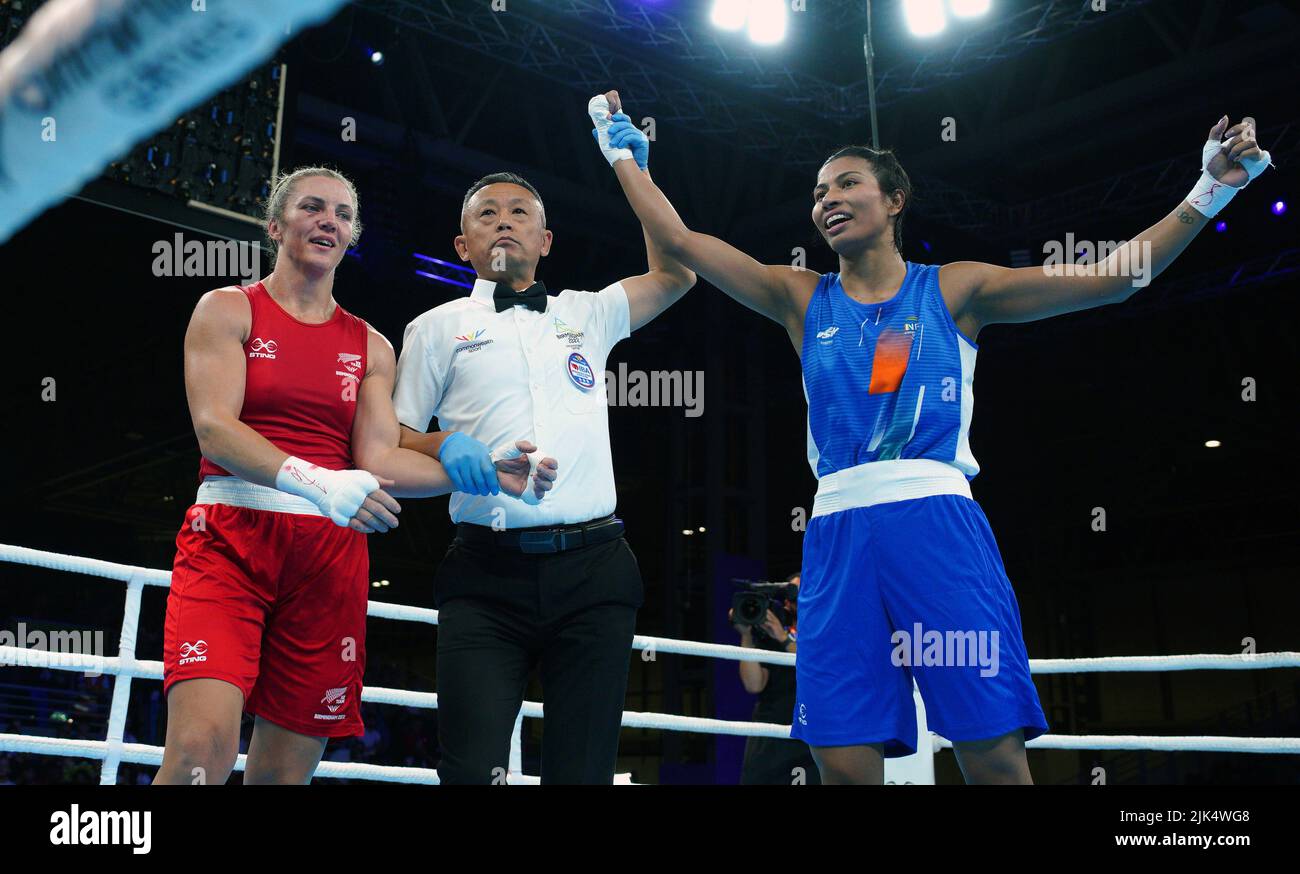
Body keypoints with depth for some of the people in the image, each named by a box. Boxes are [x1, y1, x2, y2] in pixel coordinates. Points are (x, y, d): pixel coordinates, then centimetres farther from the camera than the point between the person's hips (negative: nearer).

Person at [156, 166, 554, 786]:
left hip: (330, 555, 3)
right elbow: (213, 425, -9)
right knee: (203, 747, -23)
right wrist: (316, 482, -26)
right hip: (230, 539, -3)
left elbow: (380, 460, 6)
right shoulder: (228, 310, 6)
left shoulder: (371, 347, 16)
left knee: (286, 769, 5)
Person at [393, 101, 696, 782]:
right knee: (472, 768, -13)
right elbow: (393, 446, 11)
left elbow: (675, 273, 15)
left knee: (584, 768, 0)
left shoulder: (586, 314, 21)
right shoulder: (438, 328, 15)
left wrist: (634, 168, 15)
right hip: (486, 576, -1)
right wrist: (447, 448, -11)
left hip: (593, 572, 2)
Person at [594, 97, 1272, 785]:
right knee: (844, 763, -4)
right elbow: (678, 240, 14)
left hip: (938, 521, -1)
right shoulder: (802, 300, 16)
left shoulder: (954, 289, 11)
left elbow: (1110, 277, 8)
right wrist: (622, 153, 17)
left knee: (996, 756, -8)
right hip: (839, 530, 2)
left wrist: (1209, 191, 3)